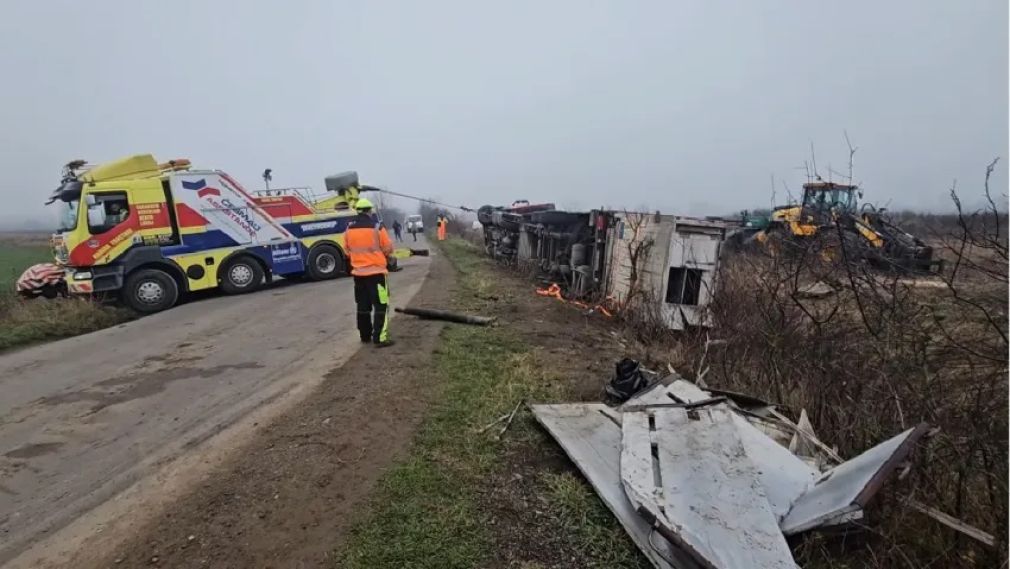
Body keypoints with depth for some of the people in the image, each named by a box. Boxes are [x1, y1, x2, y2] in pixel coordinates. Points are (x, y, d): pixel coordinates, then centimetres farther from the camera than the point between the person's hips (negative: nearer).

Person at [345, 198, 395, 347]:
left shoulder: (349, 228, 3)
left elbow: (347, 249, 12)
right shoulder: (376, 226, -12)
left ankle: (365, 336, 23)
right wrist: (385, 256, 17)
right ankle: (379, 338, -5)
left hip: (358, 272, 6)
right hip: (376, 271, -5)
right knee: (381, 306, -1)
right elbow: (388, 248, -5)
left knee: (363, 306, 15)